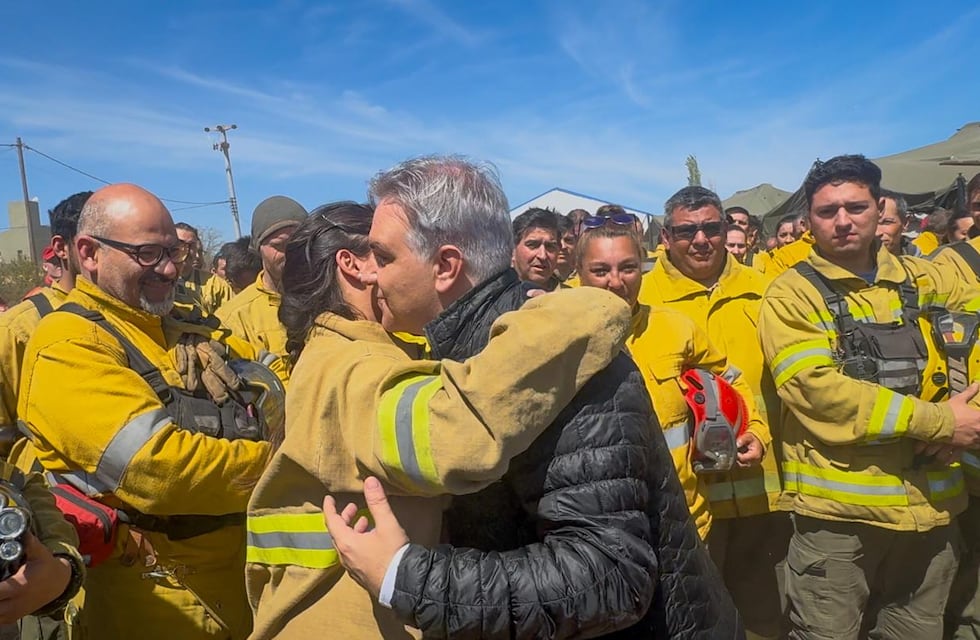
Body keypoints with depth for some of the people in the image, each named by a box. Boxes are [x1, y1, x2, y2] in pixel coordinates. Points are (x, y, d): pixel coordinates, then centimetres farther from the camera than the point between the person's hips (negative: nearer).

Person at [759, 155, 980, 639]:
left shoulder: (923, 280, 8)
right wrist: (938, 420, -17)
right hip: (838, 510, -4)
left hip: (932, 505, 5)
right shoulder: (793, 295, -7)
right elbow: (817, 390, -19)